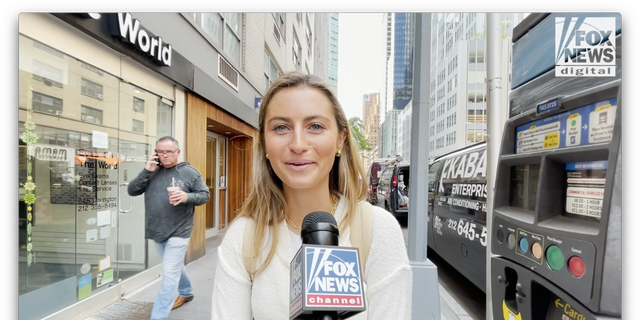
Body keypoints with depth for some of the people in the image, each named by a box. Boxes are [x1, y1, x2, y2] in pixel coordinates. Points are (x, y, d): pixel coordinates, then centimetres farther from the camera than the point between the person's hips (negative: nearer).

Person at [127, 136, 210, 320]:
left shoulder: (190, 172, -8)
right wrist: (146, 171, -13)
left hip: (178, 232, -5)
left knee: (169, 274, -2)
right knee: (175, 267, 24)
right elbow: (132, 191, 0)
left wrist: (187, 197, -25)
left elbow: (205, 195, -6)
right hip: (157, 232, 6)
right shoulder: (152, 172, 4)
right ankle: (186, 293, 46)